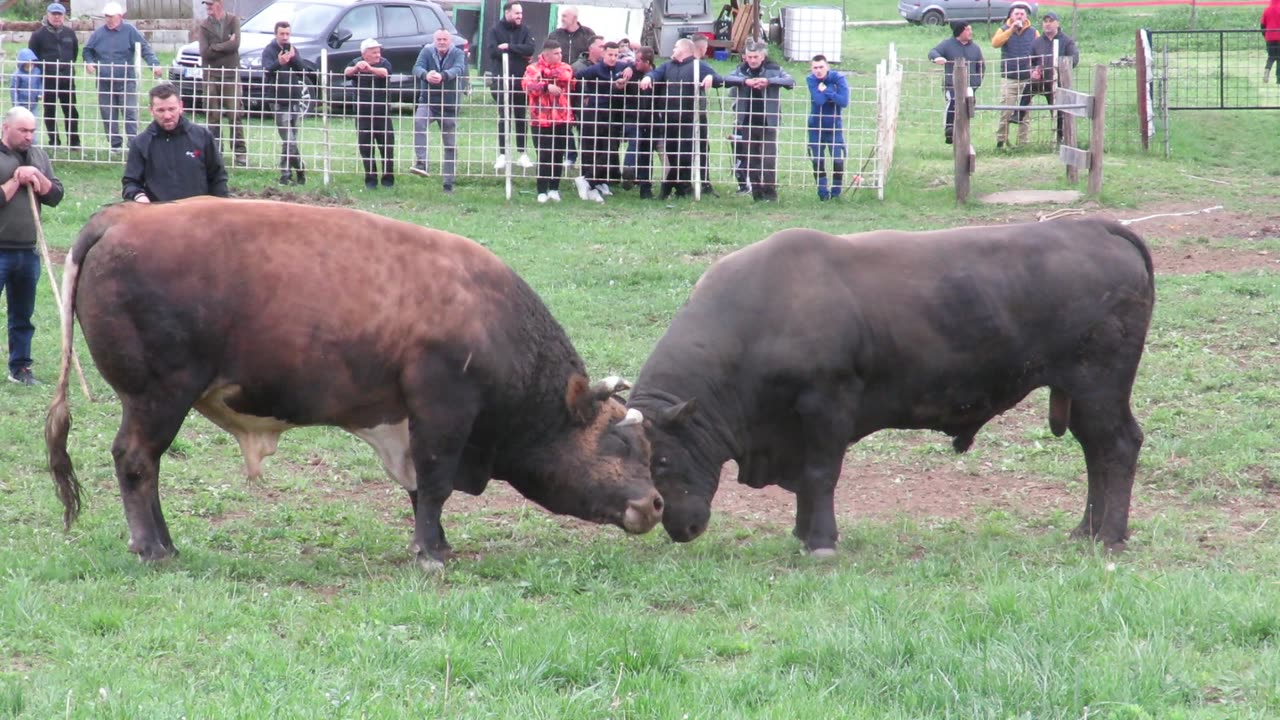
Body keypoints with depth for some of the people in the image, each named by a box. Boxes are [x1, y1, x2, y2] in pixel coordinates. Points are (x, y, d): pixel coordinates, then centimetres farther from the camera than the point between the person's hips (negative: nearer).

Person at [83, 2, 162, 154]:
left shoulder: (129, 31, -3)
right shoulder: (99, 33, 7)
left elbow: (145, 49, -8)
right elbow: (88, 50, 18)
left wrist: (154, 64, -22)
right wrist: (89, 62, -3)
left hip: (126, 81, -4)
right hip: (104, 82, 4)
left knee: (130, 113, -9)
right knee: (108, 115, 6)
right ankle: (115, 144, 14)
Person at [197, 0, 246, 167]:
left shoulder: (233, 21, 2)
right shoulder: (204, 25, 4)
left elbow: (235, 44, -12)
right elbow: (204, 53, -6)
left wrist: (214, 47, -9)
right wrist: (226, 46, -9)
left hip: (231, 74, -2)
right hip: (211, 75, 2)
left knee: (234, 115, -5)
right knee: (212, 116, 0)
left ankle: (240, 152, -2)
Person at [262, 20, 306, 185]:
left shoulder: (293, 50, 14)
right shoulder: (269, 50, -4)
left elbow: (303, 72, 4)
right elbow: (267, 70, -22)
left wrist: (293, 58, -13)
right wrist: (279, 63, -42)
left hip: (294, 100, 6)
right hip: (279, 102, -6)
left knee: (289, 141, 8)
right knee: (289, 141, -12)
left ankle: (286, 175, 13)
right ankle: (300, 170, -4)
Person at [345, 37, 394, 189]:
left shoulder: (383, 63, 0)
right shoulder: (356, 62, 6)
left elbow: (385, 72, -22)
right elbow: (347, 72, -13)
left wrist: (370, 68, -41)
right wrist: (356, 67, -36)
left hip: (382, 114, -1)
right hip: (362, 114, 1)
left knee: (387, 147, -1)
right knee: (366, 149, 3)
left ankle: (388, 179, 10)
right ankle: (370, 180, 10)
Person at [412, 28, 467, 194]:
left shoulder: (457, 54, -2)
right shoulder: (427, 52, 1)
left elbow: (459, 69, -22)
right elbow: (417, 68, -15)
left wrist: (443, 76, -44)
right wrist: (426, 74, -41)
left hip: (449, 105, 1)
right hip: (428, 101, -1)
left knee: (451, 146, 6)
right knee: (419, 121, -34)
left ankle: (448, 183, 16)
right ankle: (420, 162, -38)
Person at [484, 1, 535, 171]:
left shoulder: (524, 30, 7)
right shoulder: (495, 30, -1)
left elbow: (529, 49, -7)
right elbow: (492, 51, -14)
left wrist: (509, 47, -16)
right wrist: (519, 53, -11)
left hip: (521, 79, 2)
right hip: (502, 79, -2)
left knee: (521, 117, 7)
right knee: (503, 117, 0)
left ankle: (523, 154, 11)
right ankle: (502, 154, 3)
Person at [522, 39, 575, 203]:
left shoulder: (564, 67, 10)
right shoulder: (532, 69, 2)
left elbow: (566, 76, -14)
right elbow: (527, 85, -16)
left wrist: (545, 74, -9)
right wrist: (546, 87, -24)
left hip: (562, 119, 3)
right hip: (541, 120, -3)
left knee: (558, 156, 7)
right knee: (544, 156, -4)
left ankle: (554, 188, 18)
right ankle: (542, 191, 3)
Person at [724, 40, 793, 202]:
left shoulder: (774, 69, -2)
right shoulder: (742, 70, 5)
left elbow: (791, 81, -13)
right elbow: (726, 79, -9)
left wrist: (768, 81, -25)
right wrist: (745, 81, -25)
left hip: (768, 122, -3)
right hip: (747, 122, 3)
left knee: (768, 159, -8)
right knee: (751, 160, 7)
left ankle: (770, 191, 4)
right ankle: (757, 192, 15)